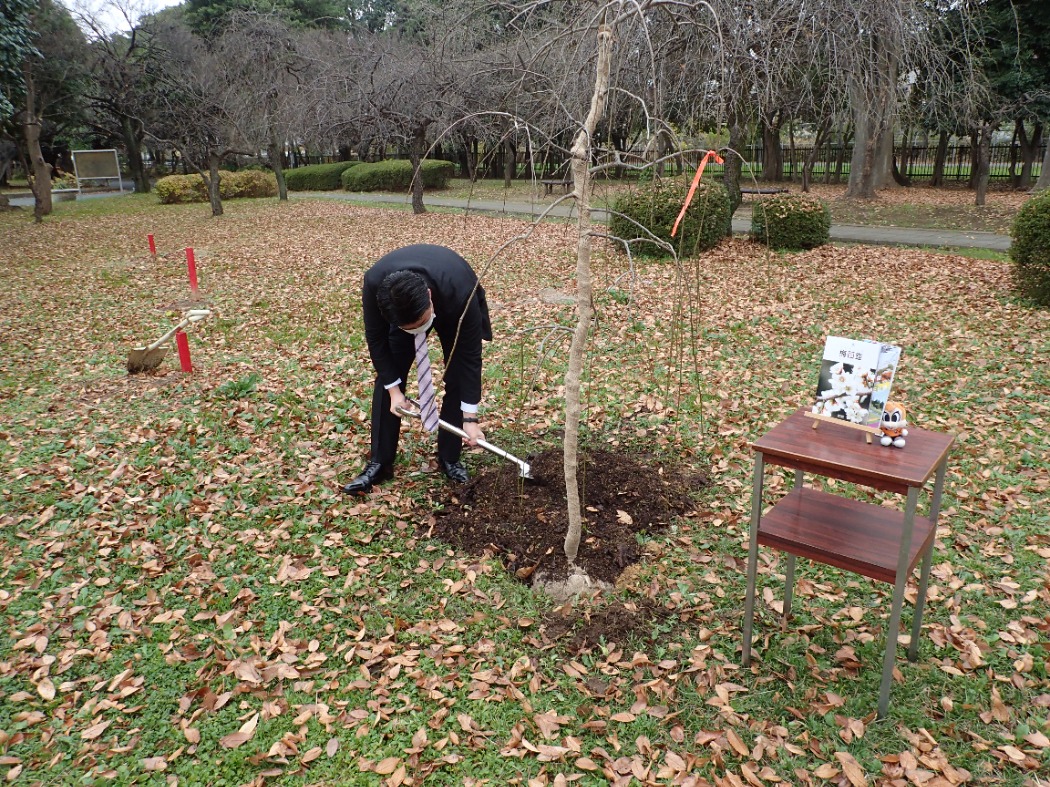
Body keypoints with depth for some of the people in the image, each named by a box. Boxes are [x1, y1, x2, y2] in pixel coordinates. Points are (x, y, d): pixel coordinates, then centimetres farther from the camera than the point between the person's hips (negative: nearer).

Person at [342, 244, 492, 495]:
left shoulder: (460, 292, -45)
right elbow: (376, 339, -22)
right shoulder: (375, 284, -40)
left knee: (457, 379, -11)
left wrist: (470, 418, -31)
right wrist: (394, 390, -22)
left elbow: (469, 355, -34)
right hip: (402, 305, 2)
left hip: (453, 309, -1)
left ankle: (449, 457, 6)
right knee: (388, 376, -7)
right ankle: (379, 462, 2)